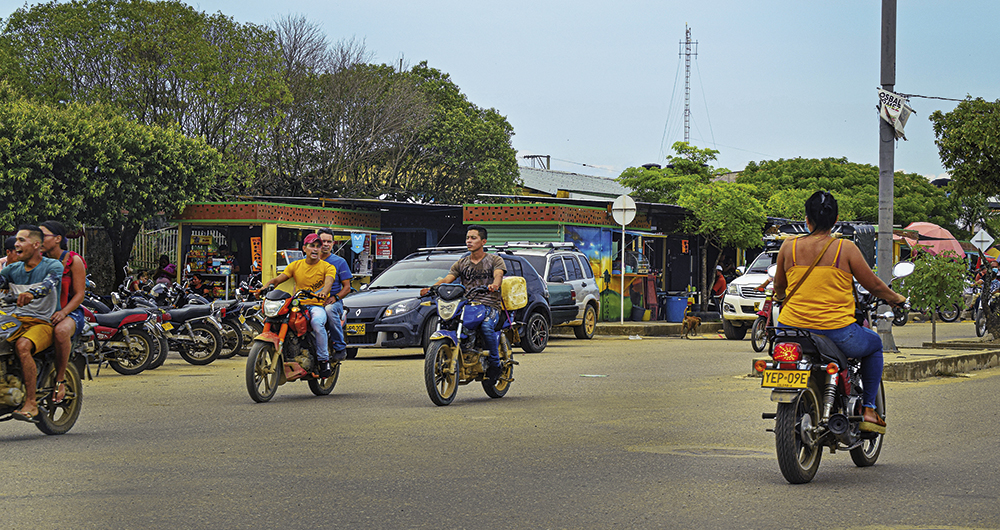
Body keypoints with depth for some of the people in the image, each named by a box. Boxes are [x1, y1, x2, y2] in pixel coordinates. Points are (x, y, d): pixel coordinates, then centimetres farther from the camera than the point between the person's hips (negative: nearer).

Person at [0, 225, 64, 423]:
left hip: (43, 323, -6)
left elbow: (49, 283, -24)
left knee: (23, 346, -35)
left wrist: (31, 293, -45)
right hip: (16, 319, 6)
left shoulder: (53, 265, -3)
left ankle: (31, 404, -33)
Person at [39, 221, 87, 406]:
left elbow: (79, 294, -6)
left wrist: (63, 312, -23)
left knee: (61, 330, -42)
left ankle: (60, 380, -27)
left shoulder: (73, 260, -3)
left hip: (70, 313, -5)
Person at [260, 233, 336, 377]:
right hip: (298, 306, 4)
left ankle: (324, 360, -21)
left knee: (317, 323, -37)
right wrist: (265, 287, -15)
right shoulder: (295, 265, 13)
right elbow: (278, 279, 6)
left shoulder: (328, 267, 3)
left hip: (318, 305, -4)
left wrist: (323, 292, -41)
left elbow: (328, 282, -17)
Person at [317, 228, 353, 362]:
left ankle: (340, 347, -27)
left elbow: (347, 287, 5)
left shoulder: (340, 262, 8)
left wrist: (334, 298, -15)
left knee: (329, 310, -40)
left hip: (334, 302, -3)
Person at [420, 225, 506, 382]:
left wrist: (494, 285, -39)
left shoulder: (495, 260, 8)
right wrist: (431, 289, -16)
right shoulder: (462, 262, 19)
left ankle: (495, 363, -18)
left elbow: (498, 274, -14)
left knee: (486, 326, -36)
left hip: (490, 305, -4)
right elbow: (447, 279, 5)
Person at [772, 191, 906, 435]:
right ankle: (868, 409, 20)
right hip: (836, 332, -2)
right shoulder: (846, 249, -6)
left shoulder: (789, 247, 1)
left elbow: (779, 286, 17)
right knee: (874, 344, 28)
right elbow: (874, 286, 4)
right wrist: (895, 298, 25)